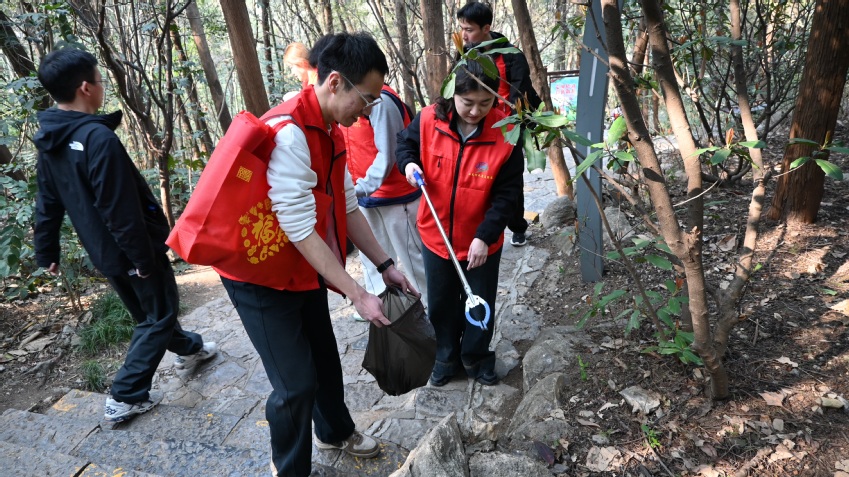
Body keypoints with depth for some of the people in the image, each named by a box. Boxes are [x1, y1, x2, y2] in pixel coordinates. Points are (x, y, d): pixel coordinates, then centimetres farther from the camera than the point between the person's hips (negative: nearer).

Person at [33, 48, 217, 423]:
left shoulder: (49, 141, 2)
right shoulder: (98, 137, -26)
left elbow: (48, 203, 11)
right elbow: (120, 209, -27)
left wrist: (46, 251, 20)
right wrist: (143, 257, -19)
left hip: (103, 252, 9)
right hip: (131, 250, -9)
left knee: (147, 310, 24)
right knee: (159, 315, 8)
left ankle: (189, 348, 46)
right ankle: (125, 397, 11)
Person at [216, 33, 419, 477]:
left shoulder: (331, 131, 2)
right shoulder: (287, 132, -28)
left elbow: (347, 208, 6)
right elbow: (300, 231, -29)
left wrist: (386, 266, 2)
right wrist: (358, 295, -24)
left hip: (306, 270, 9)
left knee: (324, 357, 22)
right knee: (296, 383, 0)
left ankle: (335, 432, 47)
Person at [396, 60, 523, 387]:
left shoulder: (505, 135, -18)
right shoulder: (429, 120, -13)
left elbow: (506, 194, -15)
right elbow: (405, 142, 9)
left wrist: (484, 237, -22)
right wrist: (409, 163, -13)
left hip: (481, 242, -2)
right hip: (435, 235, 2)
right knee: (441, 304, 18)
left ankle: (476, 357, 40)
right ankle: (446, 358, 40)